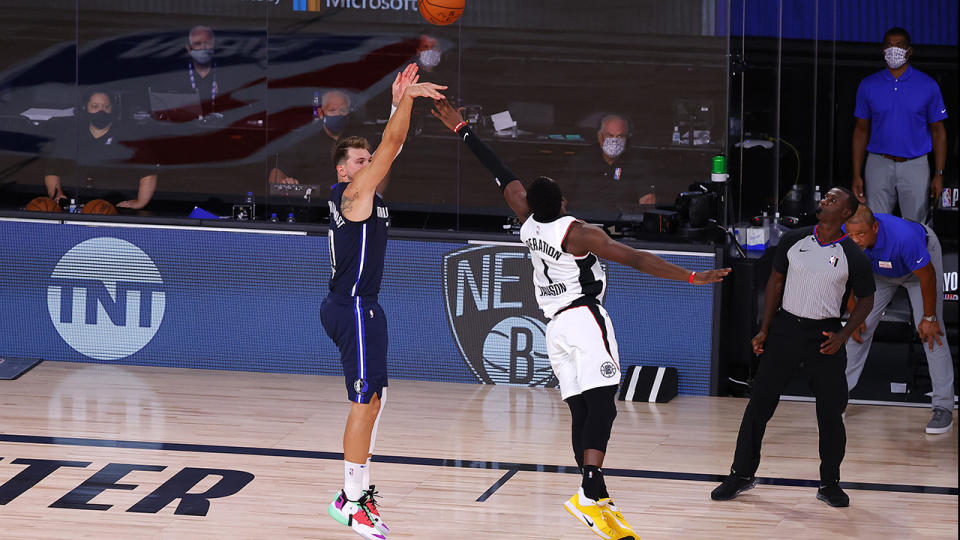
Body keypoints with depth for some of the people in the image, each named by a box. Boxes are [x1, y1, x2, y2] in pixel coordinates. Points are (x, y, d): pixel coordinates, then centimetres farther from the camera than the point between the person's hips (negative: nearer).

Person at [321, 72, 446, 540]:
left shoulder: (365, 192, 14)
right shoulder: (354, 192, -11)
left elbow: (392, 146, 20)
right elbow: (391, 144, -17)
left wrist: (402, 100, 14)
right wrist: (407, 98, -13)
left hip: (360, 307, 11)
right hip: (354, 308, -11)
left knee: (373, 399, 14)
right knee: (366, 400, -11)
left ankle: (359, 491, 19)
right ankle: (351, 501, -10)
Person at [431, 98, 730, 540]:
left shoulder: (529, 226, 6)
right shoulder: (578, 233, -10)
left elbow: (502, 176, 16)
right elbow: (636, 259, -15)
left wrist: (462, 130, 23)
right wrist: (691, 277, -16)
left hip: (555, 327, 8)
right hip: (585, 319, -8)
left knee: (581, 413, 7)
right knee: (601, 404, -19)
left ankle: (599, 504, 5)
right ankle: (589, 495, -37)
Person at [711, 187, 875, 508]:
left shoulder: (852, 256, -5)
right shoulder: (794, 241, 1)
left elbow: (866, 299, 5)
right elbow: (776, 281, 10)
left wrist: (842, 336, -7)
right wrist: (765, 330, 6)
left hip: (824, 336, -2)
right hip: (786, 329, 2)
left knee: (830, 413, 0)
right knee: (760, 403, 2)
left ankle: (830, 484, 15)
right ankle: (742, 475, 13)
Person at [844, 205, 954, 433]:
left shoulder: (903, 236, -45)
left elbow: (927, 276, -29)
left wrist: (929, 319, -19)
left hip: (919, 265, -4)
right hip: (880, 271, 4)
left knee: (930, 331, -12)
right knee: (860, 327, -3)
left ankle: (943, 408, -7)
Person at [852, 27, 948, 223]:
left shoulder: (928, 86, 2)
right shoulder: (868, 86, 6)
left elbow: (938, 131, 5)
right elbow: (861, 130, 10)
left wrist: (939, 175, -2)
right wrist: (856, 175, 3)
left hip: (915, 168, -1)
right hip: (879, 166, 1)